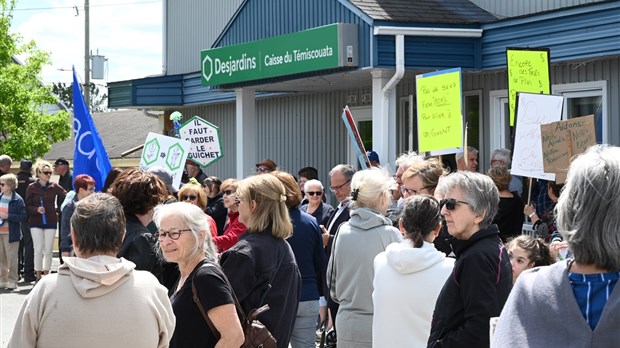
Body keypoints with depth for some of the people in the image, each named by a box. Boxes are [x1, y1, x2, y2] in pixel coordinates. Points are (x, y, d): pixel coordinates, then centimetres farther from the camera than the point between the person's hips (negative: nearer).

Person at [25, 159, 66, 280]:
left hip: (51, 221, 2)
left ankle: (46, 275, 13)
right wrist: (36, 209, -20)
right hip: (36, 222, -2)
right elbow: (27, 206, -3)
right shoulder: (32, 187, -3)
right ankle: (38, 275, 0)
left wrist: (59, 210, 5)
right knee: (38, 249, -7)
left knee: (48, 250, 4)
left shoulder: (54, 187, 1)